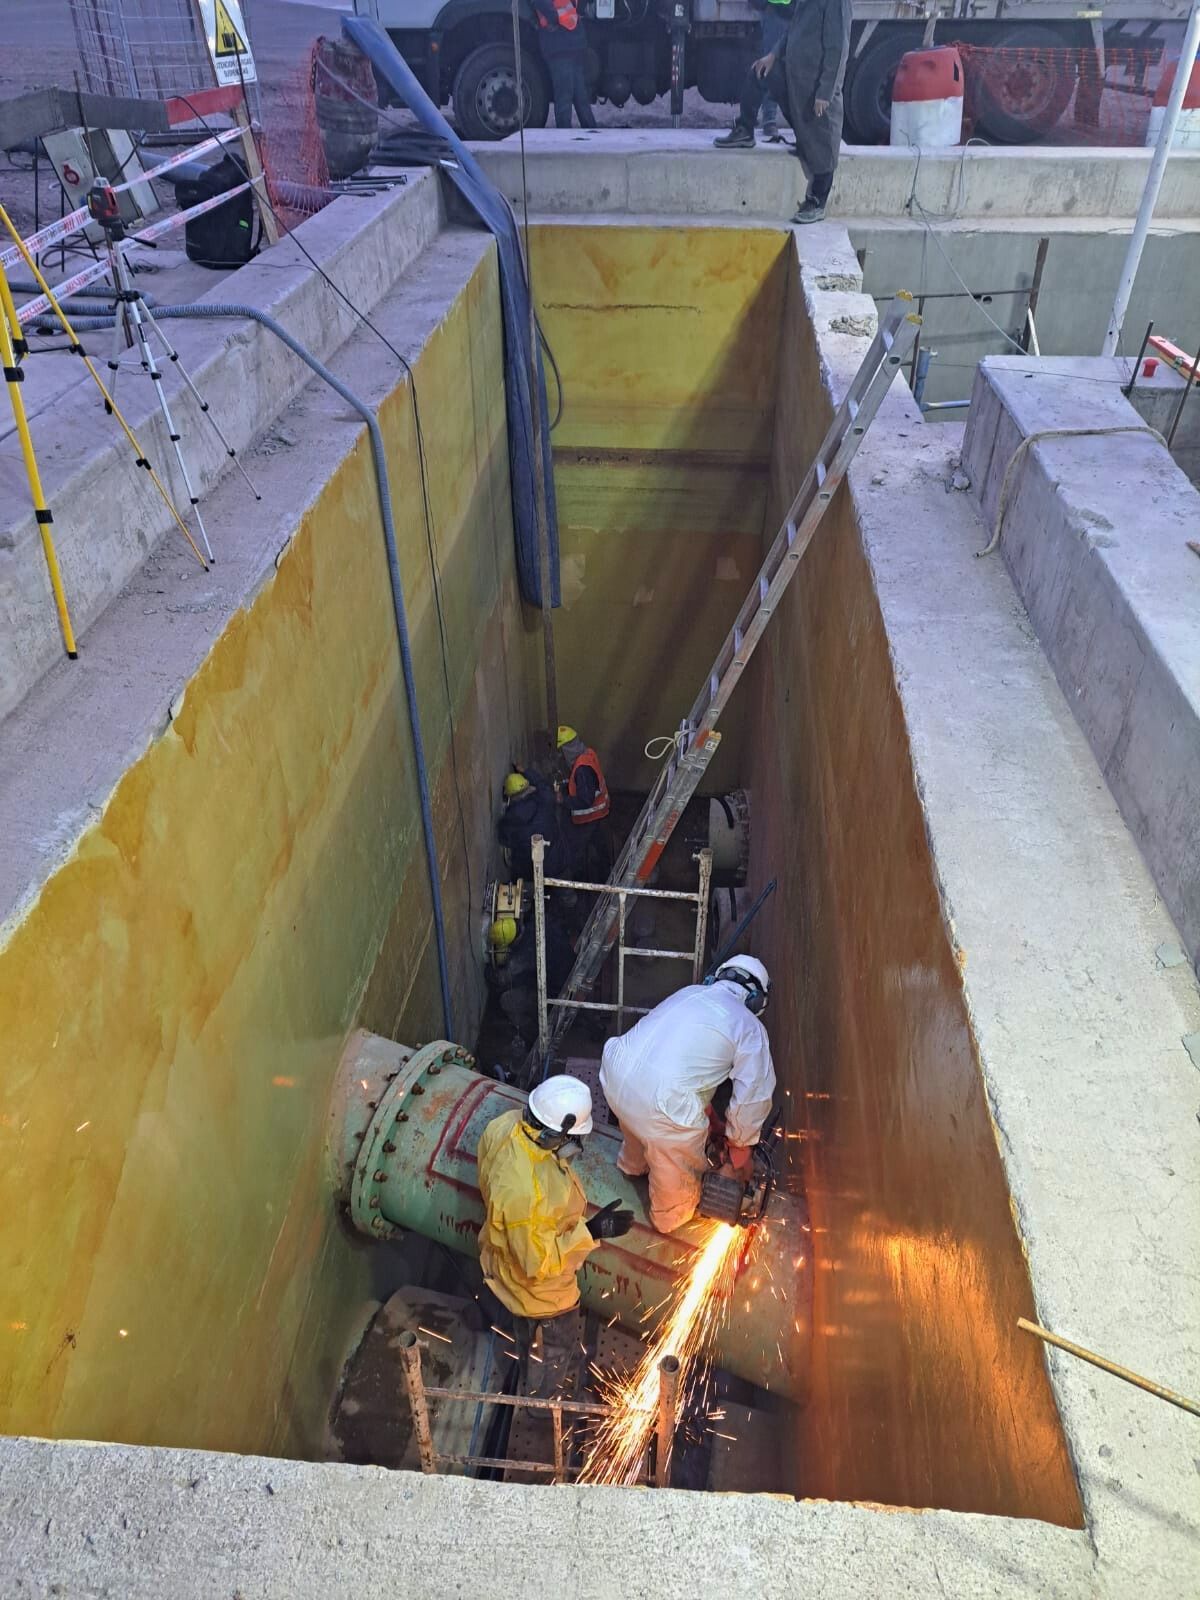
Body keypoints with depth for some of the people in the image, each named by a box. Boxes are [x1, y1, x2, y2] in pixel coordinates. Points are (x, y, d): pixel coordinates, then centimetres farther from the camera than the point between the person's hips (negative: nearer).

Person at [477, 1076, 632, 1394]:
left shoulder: (504, 1125, -26)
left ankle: (529, 1378, 68)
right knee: (554, 1345, 27)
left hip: (508, 1253, 7)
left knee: (527, 1329, 38)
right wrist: (592, 1232, -32)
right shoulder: (526, 1193, -49)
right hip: (538, 1286, -7)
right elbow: (539, 1263, -34)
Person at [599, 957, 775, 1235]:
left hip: (614, 1069, 6)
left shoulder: (690, 992, 19)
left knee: (639, 1121, 39)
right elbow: (754, 1095, 5)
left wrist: (703, 1107, 41)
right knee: (677, 1159, 24)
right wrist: (741, 1145, 21)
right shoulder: (749, 1027, 2)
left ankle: (632, 1165, 67)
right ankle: (672, 1215, 50)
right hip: (660, 1098, -6)